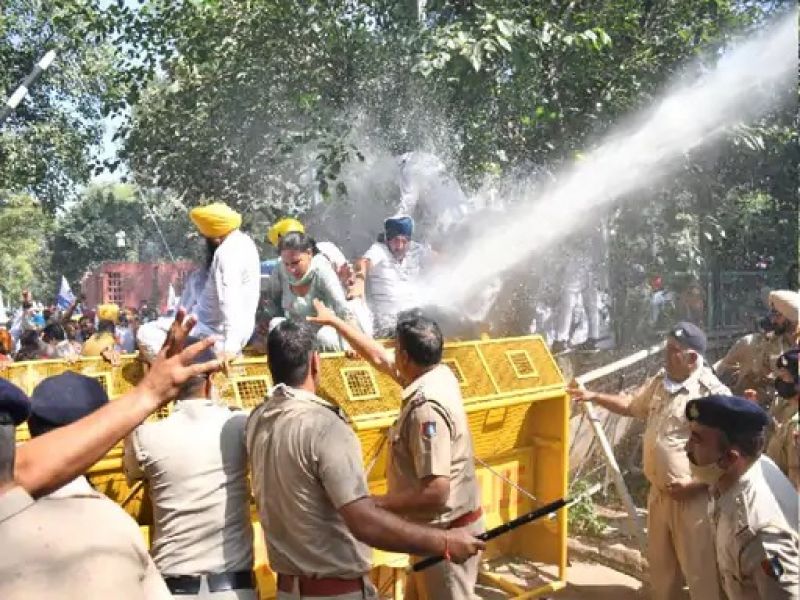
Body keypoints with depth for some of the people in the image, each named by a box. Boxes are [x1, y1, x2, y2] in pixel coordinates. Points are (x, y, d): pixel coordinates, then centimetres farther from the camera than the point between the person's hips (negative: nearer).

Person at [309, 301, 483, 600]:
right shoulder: (439, 373, -1)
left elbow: (435, 493, -33)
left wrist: (375, 504, -24)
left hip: (446, 531, -9)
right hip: (439, 526, 9)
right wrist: (335, 321, 22)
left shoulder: (426, 409, -30)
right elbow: (378, 358, 15)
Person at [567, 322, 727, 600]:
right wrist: (593, 396, 15)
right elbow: (632, 406, 24)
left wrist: (695, 484, -22)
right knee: (660, 564, 22)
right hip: (659, 493, 8)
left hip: (694, 497, -8)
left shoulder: (713, 394, -21)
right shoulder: (659, 382, 5)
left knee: (699, 571, 4)